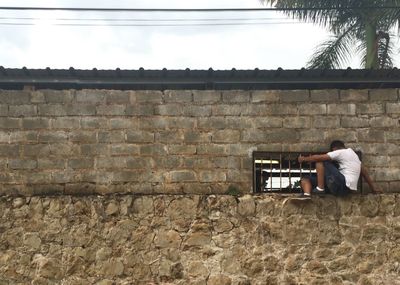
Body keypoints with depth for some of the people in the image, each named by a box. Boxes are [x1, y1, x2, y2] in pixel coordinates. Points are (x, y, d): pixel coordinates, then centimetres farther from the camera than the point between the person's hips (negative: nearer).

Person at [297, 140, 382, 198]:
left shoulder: (340, 152, -1)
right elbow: (364, 171, 28)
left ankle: (320, 188, -7)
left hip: (342, 185, -9)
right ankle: (306, 195, -29)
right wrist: (373, 187, 32)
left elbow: (318, 157, -6)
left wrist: (304, 159, 9)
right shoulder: (352, 153, 26)